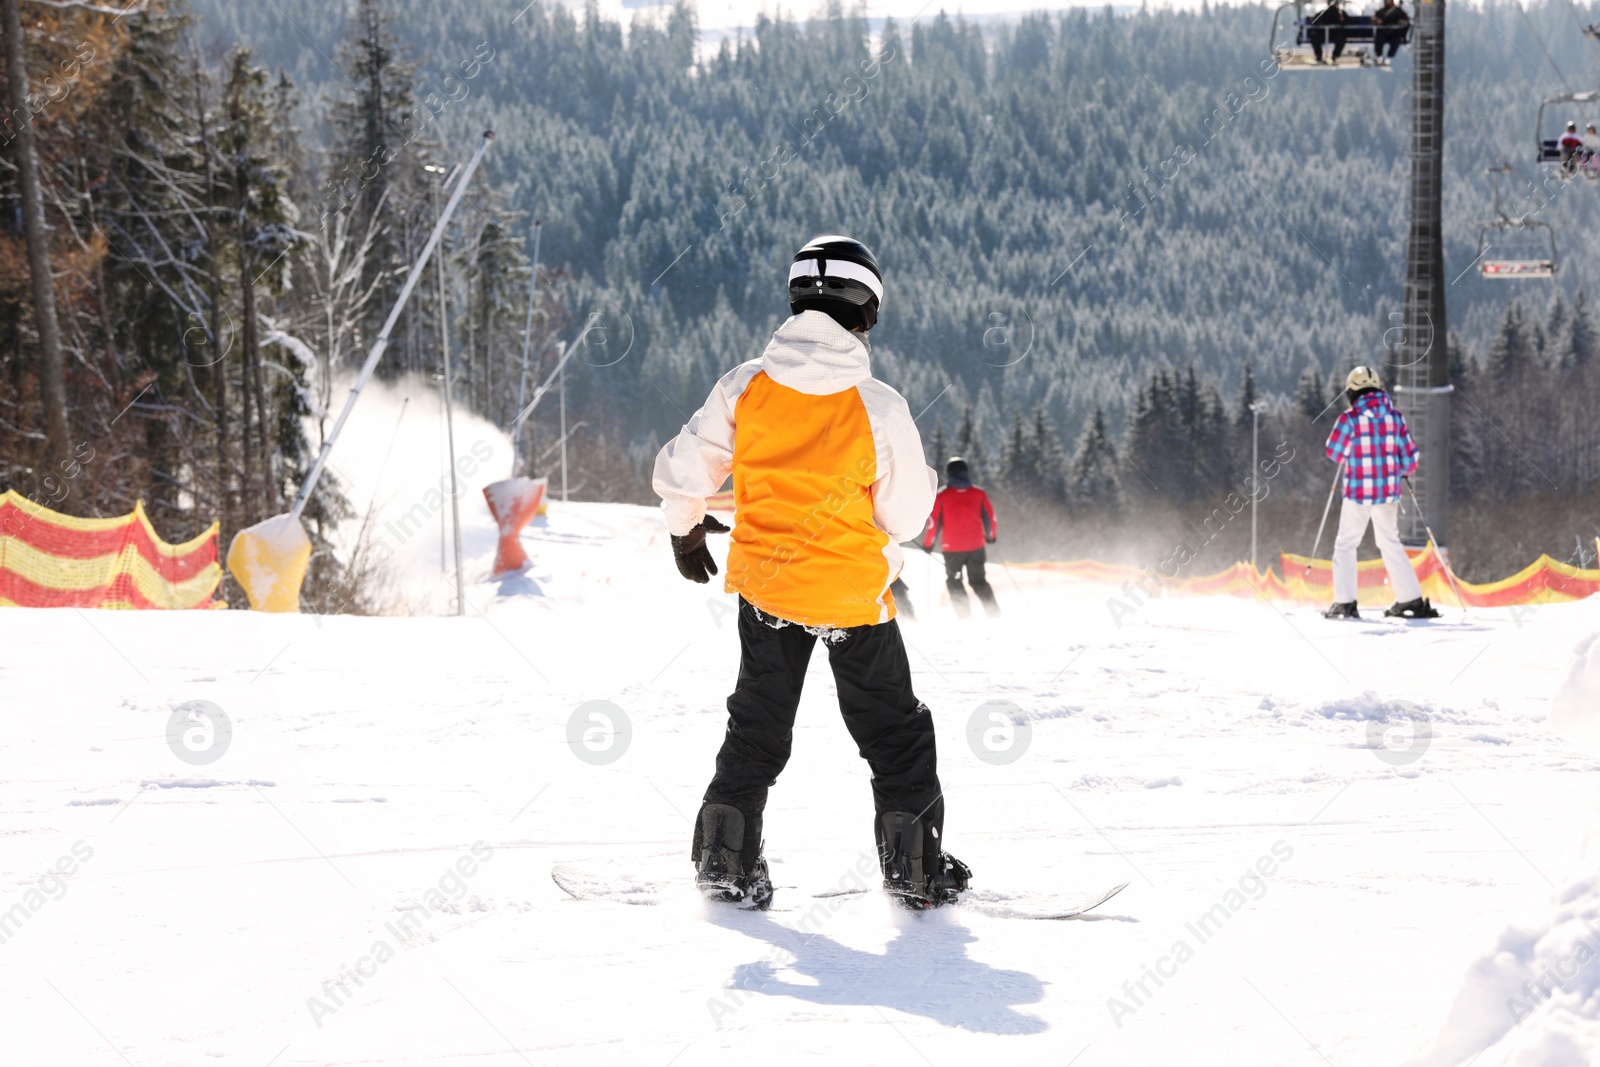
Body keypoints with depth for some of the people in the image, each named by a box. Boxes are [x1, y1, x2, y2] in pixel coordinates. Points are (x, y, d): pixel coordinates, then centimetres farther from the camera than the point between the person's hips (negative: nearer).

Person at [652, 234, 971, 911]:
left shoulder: (745, 386, -10)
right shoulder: (879, 406, -18)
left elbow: (682, 471, -3)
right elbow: (907, 514, -9)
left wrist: (684, 530, 16)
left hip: (764, 587, 3)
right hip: (855, 594, -3)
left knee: (756, 727, 20)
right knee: (895, 732, 14)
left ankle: (725, 858, 21)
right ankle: (913, 865, 17)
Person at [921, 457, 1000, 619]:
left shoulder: (942, 495, -6)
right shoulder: (978, 493, 1)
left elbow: (934, 522, -5)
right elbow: (990, 517, 6)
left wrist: (928, 544, 7)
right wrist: (991, 536, 24)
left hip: (952, 548, -3)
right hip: (976, 546, 3)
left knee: (954, 582, 13)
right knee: (978, 581, 17)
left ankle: (965, 615, 0)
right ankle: (994, 613, 5)